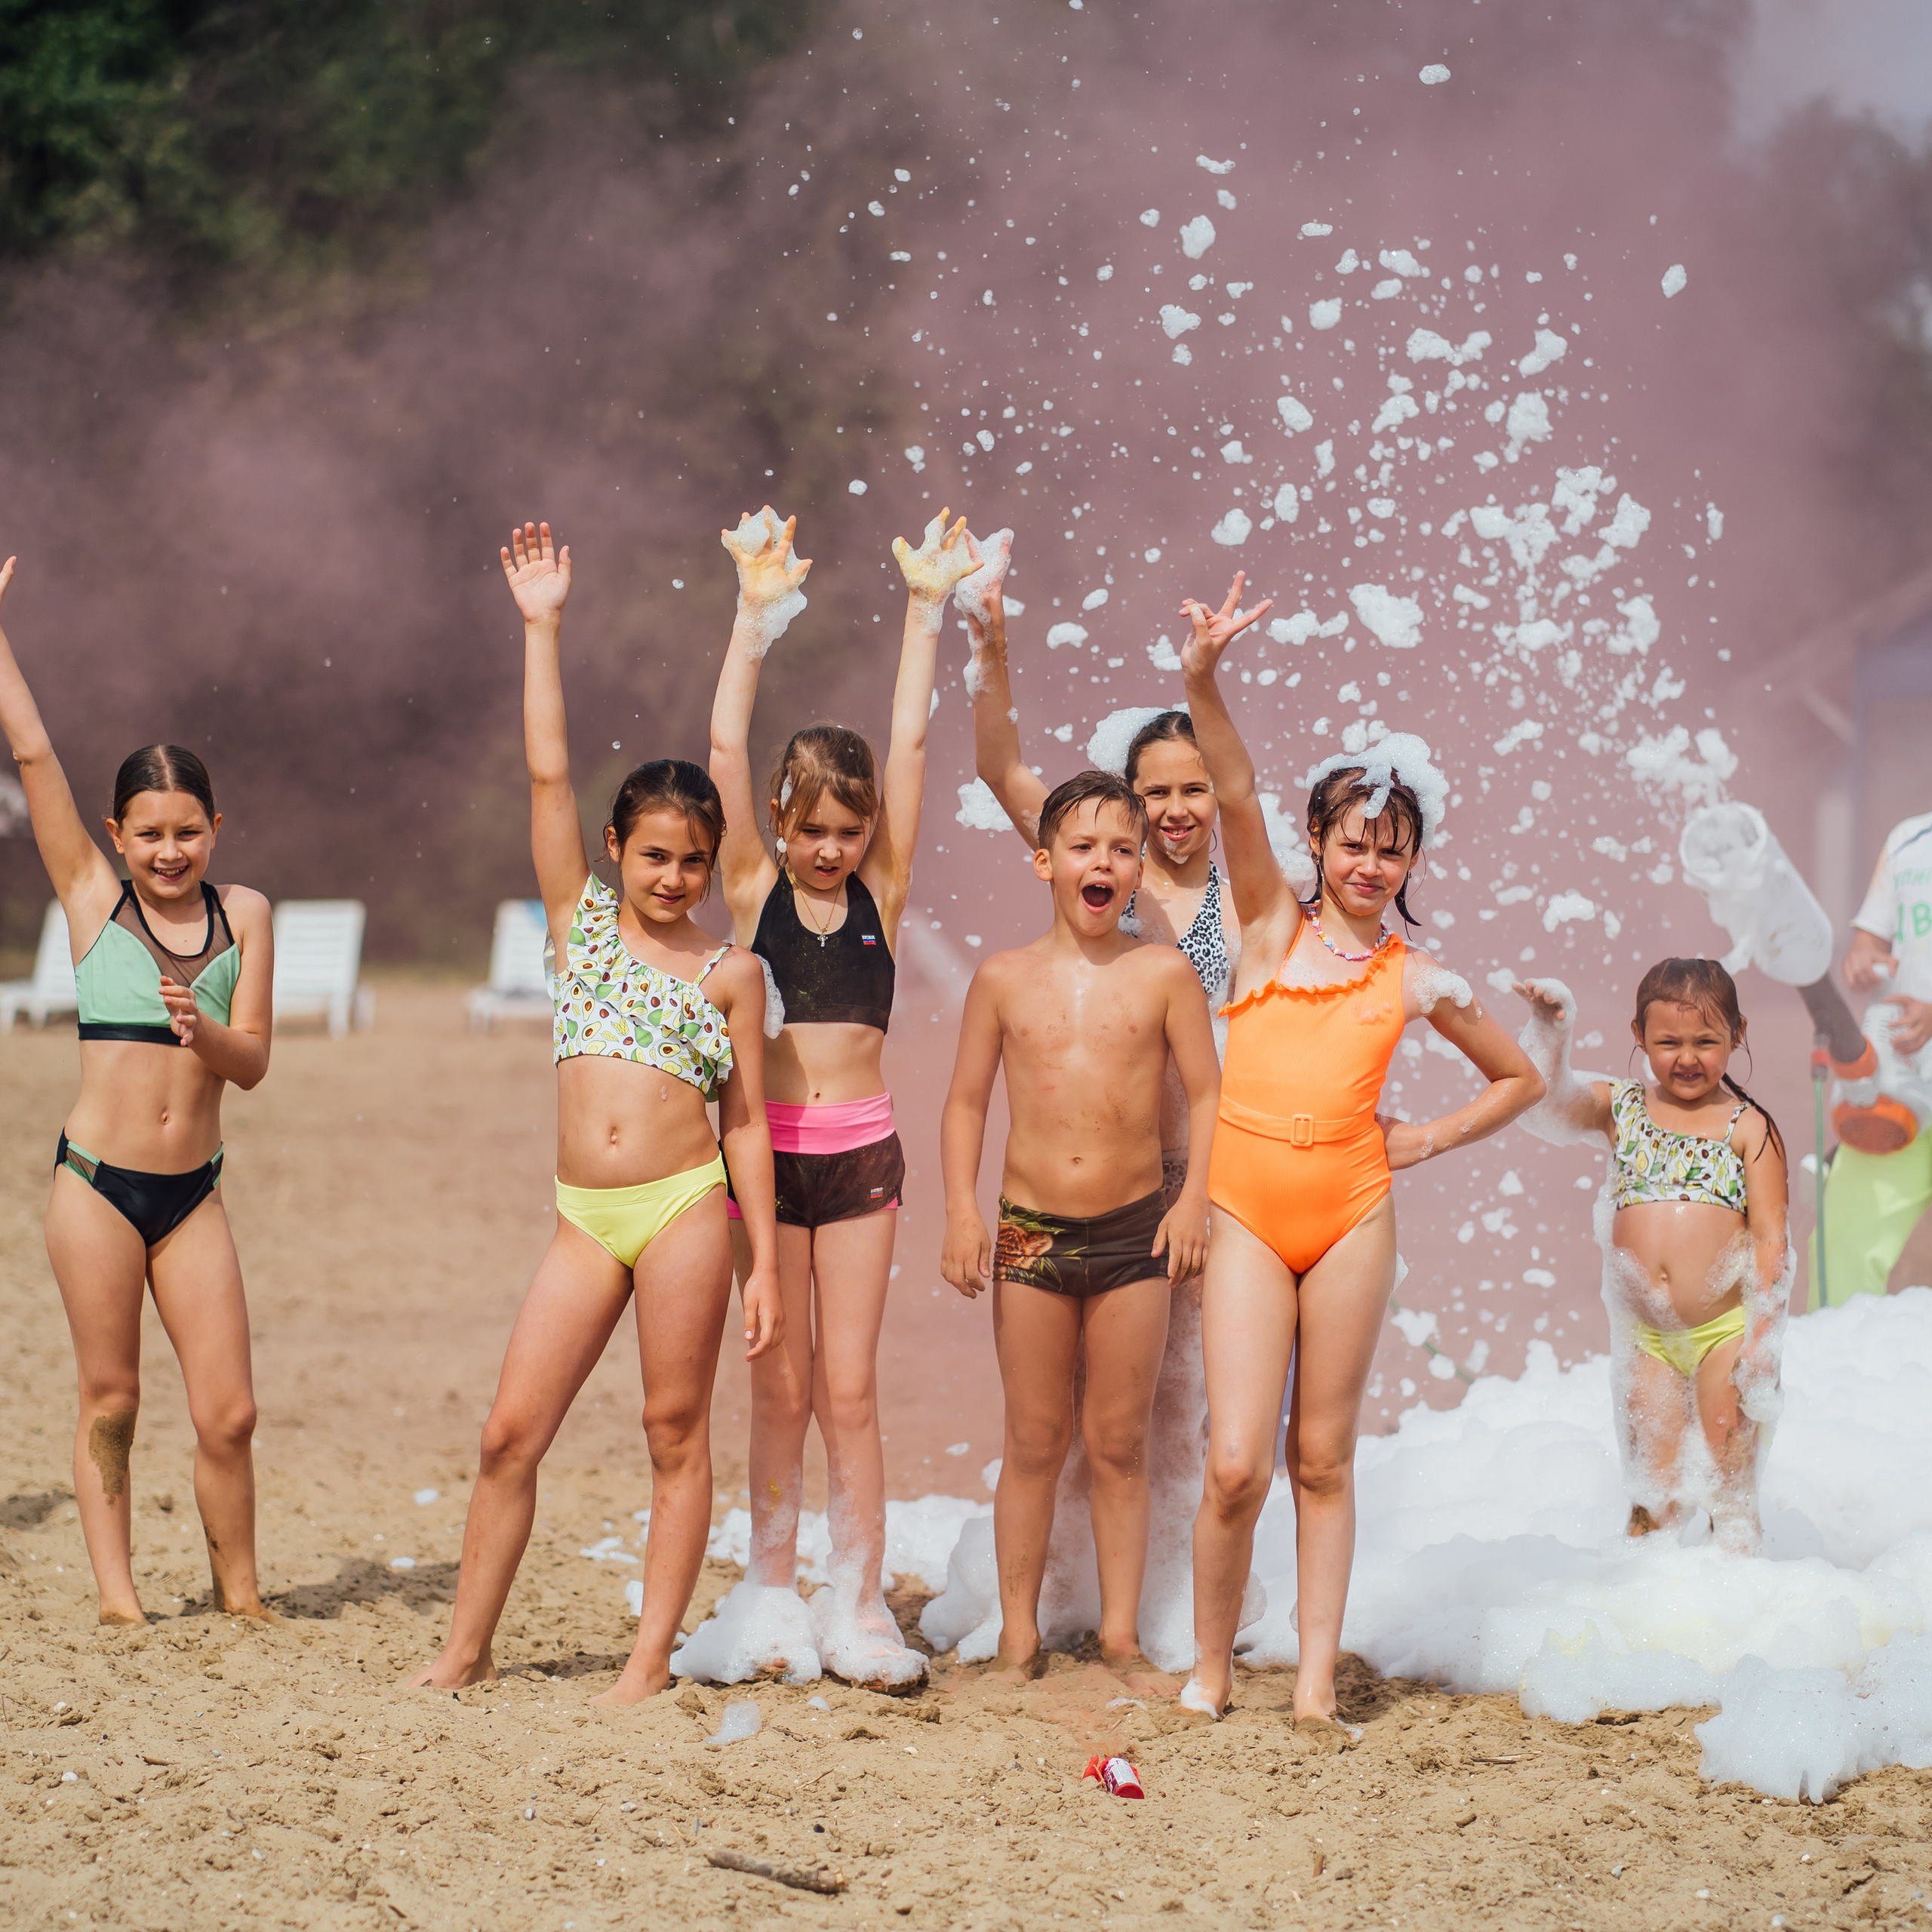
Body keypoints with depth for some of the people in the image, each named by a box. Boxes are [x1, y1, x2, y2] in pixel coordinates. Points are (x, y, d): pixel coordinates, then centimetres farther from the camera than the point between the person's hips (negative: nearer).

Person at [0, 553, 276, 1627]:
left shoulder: (243, 916, 6)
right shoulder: (93, 898, 2)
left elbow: (253, 1062, 2)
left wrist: (200, 1029, -20)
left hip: (193, 1193, 2)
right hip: (98, 1181, -1)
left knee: (229, 1415, -1)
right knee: (110, 1400, 3)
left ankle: (241, 1594, 12)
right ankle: (116, 1593, 13)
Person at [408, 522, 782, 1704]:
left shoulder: (731, 972, 6)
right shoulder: (580, 920, 12)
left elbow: (747, 1120, 6)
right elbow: (548, 773, 6)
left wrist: (765, 1264, 1)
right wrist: (543, 628, 3)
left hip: (687, 1208, -2)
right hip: (587, 1217, 2)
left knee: (678, 1433, 1)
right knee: (513, 1431, 0)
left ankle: (654, 1659, 7)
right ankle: (467, 1652, 9)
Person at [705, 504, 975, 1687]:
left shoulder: (882, 891, 5)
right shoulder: (754, 889, 2)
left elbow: (909, 748, 1)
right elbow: (726, 747, -4)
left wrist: (927, 610, -1)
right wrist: (759, 617, -9)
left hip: (861, 1149, 1)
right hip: (767, 1146, -1)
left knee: (850, 1387, 2)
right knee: (781, 1387, 4)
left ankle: (859, 1609, 5)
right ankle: (775, 1598, 15)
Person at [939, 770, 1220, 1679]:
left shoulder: (1164, 974, 1)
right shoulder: (1005, 979, 4)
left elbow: (1208, 1094, 3)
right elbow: (965, 1102, 8)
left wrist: (1194, 1196, -9)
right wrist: (960, 1210, -2)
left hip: (1135, 1230, 0)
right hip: (1030, 1230, 0)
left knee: (1119, 1441, 5)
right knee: (1034, 1441, 5)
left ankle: (1121, 1634, 13)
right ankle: (1018, 1638, 11)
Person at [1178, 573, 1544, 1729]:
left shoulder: (1418, 982, 10)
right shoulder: (1273, 927, 7)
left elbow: (1520, 1079, 23)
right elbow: (1237, 795, -8)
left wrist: (1428, 1141, 9)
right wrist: (1205, 681, -21)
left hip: (1352, 1210, 1)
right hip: (1248, 1209, -1)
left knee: (1323, 1459, 6)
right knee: (1237, 1465, -8)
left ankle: (1316, 1681, 11)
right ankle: (1210, 1667, 10)